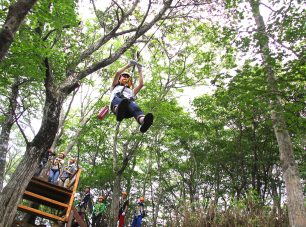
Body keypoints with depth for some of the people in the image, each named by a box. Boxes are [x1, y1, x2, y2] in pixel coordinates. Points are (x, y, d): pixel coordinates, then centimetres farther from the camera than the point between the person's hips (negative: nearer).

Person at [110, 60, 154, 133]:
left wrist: (140, 70, 42)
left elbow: (141, 84, 32)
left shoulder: (131, 91, 46)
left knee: (133, 105, -37)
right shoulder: (115, 87, 40)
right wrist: (129, 65, 32)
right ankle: (119, 111, -74)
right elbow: (117, 73, 26)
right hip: (116, 105, -1)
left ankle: (143, 121, -70)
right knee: (117, 97, -38)